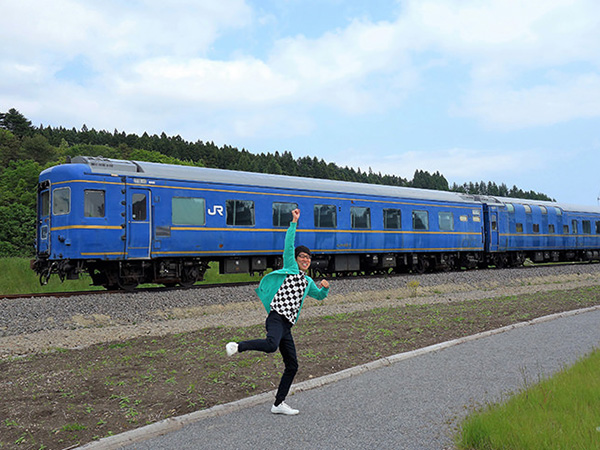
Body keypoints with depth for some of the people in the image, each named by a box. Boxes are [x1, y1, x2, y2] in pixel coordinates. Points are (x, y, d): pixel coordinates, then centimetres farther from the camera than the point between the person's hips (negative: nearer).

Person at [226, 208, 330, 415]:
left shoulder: (308, 281, 25)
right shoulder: (291, 269, 6)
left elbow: (320, 296, 39)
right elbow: (289, 246, -5)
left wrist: (324, 288, 16)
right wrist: (294, 223, -9)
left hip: (287, 325, 8)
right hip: (277, 317, -8)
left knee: (292, 366, 8)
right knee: (271, 345, -39)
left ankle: (278, 404, 17)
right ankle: (237, 346, -18)